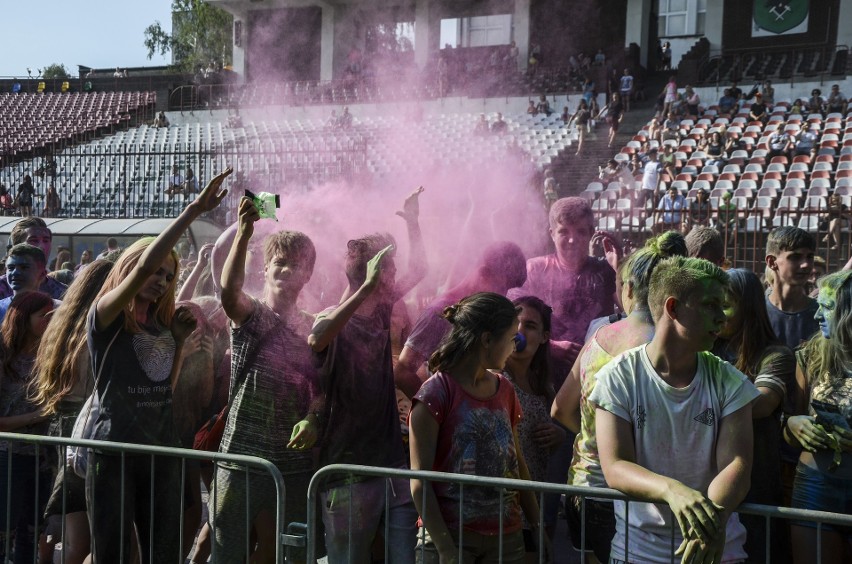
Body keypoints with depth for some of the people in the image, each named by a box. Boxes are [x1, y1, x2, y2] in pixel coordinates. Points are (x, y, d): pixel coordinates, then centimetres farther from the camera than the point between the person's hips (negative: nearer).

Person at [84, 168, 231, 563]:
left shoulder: (161, 325, 14)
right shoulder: (105, 318, -4)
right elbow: (143, 265, -21)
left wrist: (179, 340, 4)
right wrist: (194, 209, -24)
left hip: (162, 452, 6)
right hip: (113, 452, -5)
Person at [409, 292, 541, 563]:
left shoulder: (505, 390, 7)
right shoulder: (436, 392, -12)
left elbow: (518, 464, 12)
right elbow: (419, 482, -13)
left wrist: (537, 526, 8)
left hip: (507, 537, 6)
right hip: (451, 535, -5)